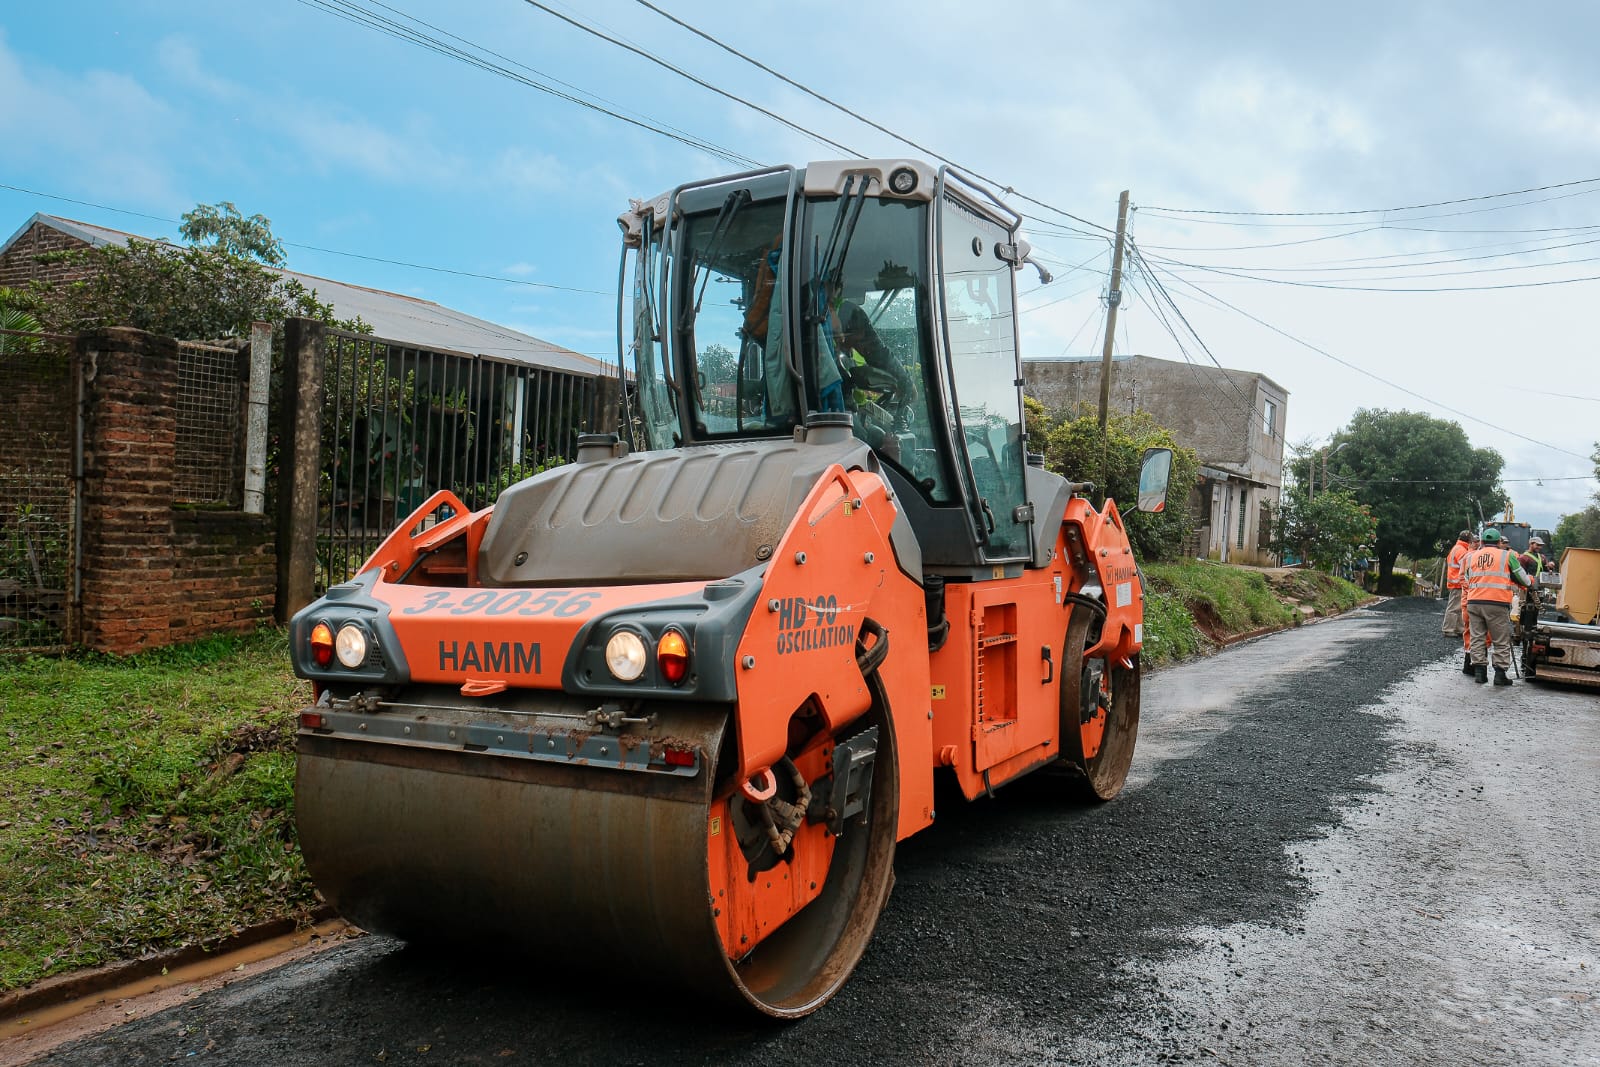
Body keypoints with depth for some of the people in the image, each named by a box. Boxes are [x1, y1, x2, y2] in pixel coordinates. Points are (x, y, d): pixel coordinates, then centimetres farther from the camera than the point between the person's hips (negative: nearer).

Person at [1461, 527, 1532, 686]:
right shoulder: (1507, 556, 3)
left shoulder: (1471, 557, 14)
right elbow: (1523, 579, 8)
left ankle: (1479, 671, 7)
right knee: (1501, 641, 4)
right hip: (1497, 603, -3)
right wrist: (1530, 582, 28)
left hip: (1474, 602, 3)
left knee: (1478, 638, 9)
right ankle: (1500, 674, 1)